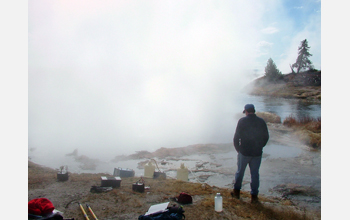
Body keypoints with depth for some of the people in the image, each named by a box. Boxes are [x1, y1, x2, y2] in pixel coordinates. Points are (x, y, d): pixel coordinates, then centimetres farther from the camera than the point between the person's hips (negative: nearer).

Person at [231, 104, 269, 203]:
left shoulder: (242, 121, -8)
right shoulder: (261, 121, 1)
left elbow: (236, 136, -7)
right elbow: (266, 137, 8)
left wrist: (237, 148, 7)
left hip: (244, 152, -2)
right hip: (257, 153, 2)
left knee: (240, 171, 13)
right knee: (255, 174, 10)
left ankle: (236, 191, 25)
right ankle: (254, 195, 14)